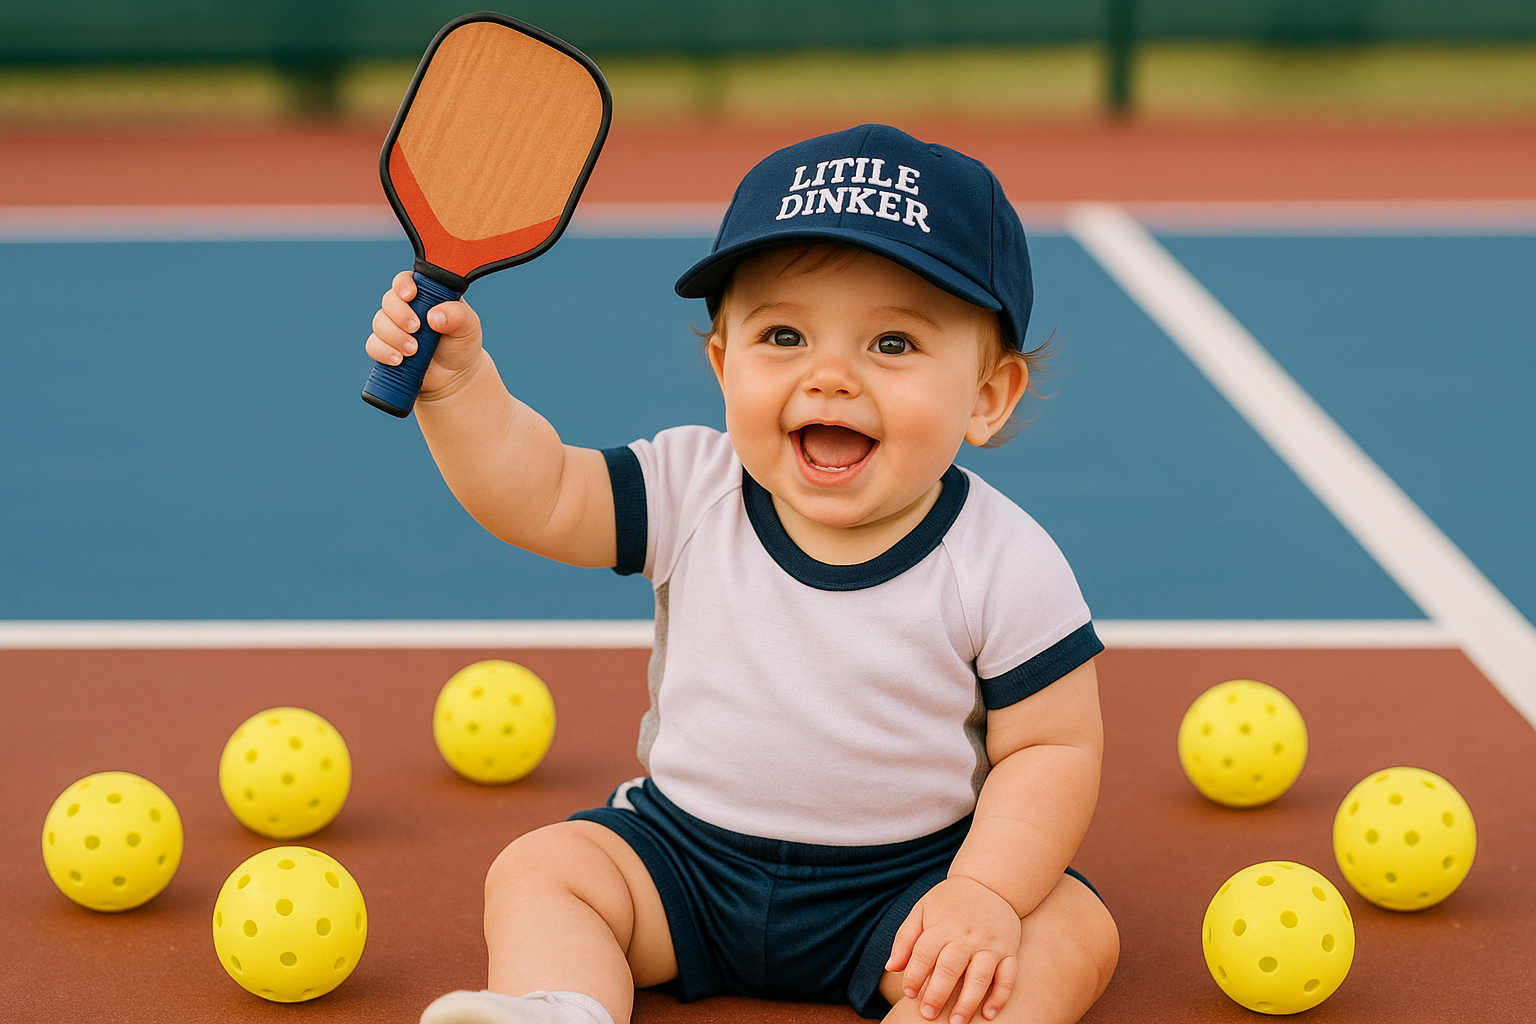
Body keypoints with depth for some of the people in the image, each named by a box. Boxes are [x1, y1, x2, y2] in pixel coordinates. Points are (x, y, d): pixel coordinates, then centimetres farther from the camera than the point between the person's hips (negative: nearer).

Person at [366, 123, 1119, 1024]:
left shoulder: (1004, 565, -16)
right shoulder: (695, 490, -8)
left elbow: (1052, 750, -12)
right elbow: (539, 496, -7)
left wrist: (985, 895, -26)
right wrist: (457, 380, -24)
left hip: (907, 879, -3)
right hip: (686, 853, 3)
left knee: (1073, 933, -26)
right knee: (539, 870, -13)